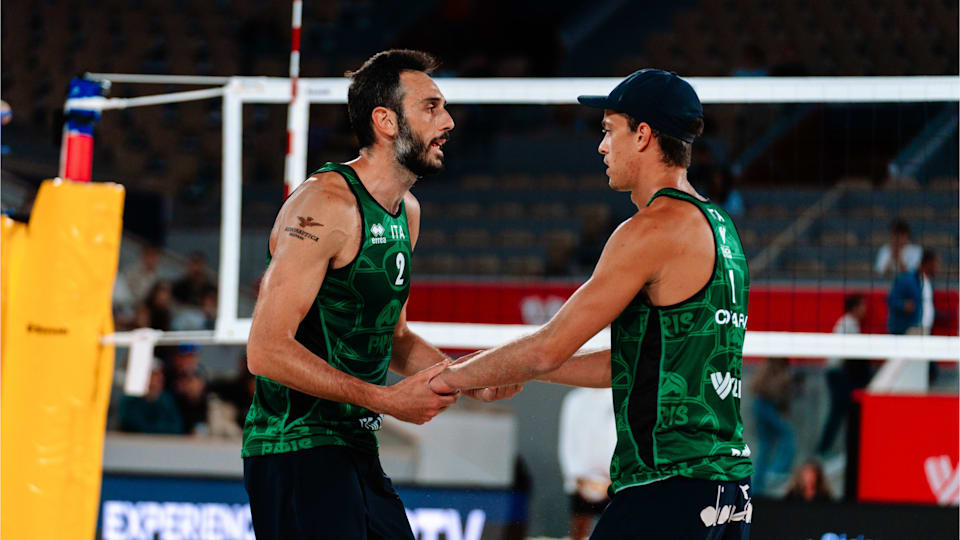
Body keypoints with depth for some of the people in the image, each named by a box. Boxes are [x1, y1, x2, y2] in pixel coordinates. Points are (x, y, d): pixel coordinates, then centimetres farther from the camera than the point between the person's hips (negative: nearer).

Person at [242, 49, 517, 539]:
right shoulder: (326, 205, -16)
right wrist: (386, 399, -22)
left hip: (357, 453, 9)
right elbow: (267, 350, -22)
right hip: (298, 449, -9)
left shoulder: (407, 212, 14)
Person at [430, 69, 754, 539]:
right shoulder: (717, 227, 18)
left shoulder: (655, 229, -12)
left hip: (668, 489, -9)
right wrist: (512, 371, 26)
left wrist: (454, 377, 5)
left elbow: (549, 349, -11)